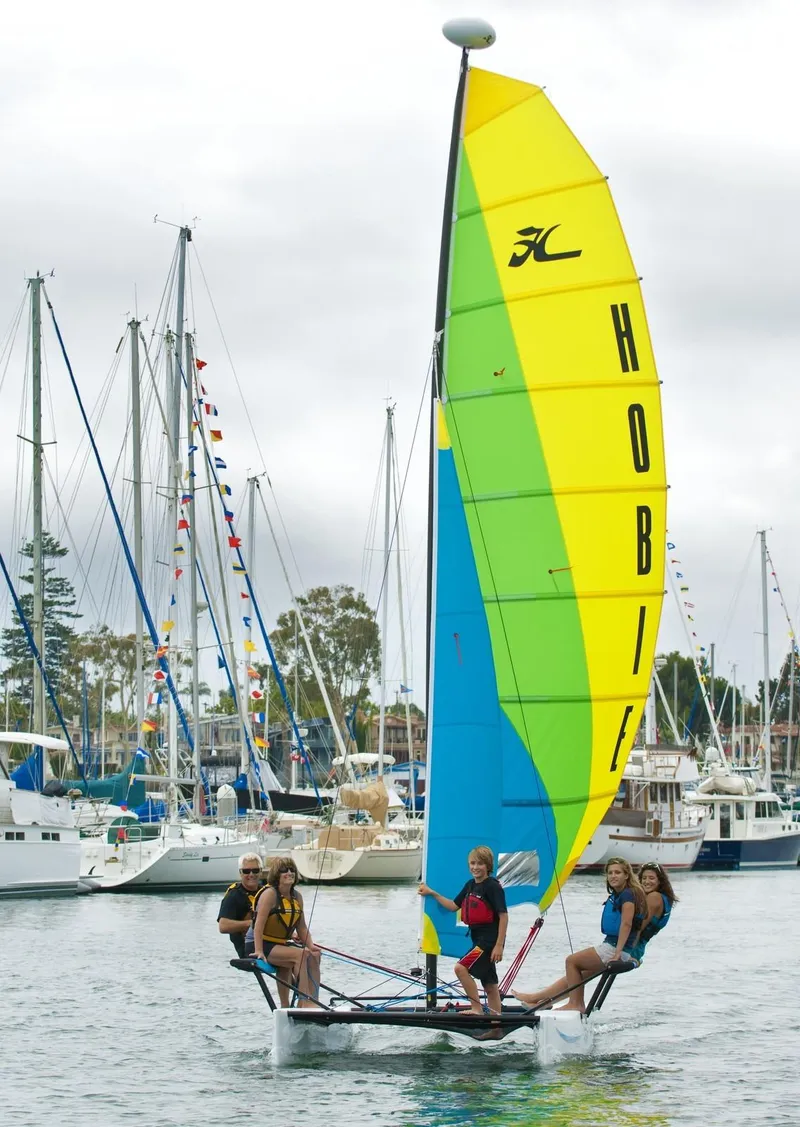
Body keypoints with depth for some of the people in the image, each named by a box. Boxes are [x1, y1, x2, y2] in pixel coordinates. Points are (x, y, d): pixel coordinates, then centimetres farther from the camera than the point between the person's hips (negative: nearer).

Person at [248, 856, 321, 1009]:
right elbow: (259, 924, -20)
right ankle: (305, 1001, -28)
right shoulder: (270, 893, -15)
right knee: (300, 955, -26)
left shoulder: (297, 897, 9)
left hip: (280, 944, 8)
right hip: (261, 944, -8)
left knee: (314, 956, -10)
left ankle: (313, 1001, -12)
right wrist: (259, 951, -28)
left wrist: (310, 945, -8)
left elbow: (302, 927, 9)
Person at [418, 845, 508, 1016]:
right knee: (490, 985, 9)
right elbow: (454, 906, 20)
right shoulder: (470, 885, 11)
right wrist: (432, 893, 11)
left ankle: (477, 1008, -13)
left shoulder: (493, 886, -13)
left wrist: (499, 945, -20)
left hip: (490, 939, -8)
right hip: (478, 938, 8)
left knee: (461, 968, -18)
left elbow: (503, 915, -16)